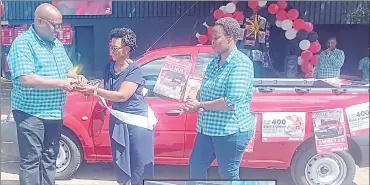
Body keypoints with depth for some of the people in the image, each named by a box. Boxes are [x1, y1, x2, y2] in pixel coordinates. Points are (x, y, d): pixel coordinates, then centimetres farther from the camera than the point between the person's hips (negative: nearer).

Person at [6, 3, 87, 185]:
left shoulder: (57, 44, 11)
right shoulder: (23, 43, -13)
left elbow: (68, 69, 19)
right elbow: (26, 79, -24)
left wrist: (77, 77, -4)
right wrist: (60, 83, -22)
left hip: (55, 113, 8)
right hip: (30, 113, -8)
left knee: (49, 158, 16)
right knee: (31, 161, -1)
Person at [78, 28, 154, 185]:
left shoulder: (134, 70, -17)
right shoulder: (109, 67, 4)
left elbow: (122, 95, -26)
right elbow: (102, 89, 6)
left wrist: (94, 90, -27)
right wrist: (87, 87, -14)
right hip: (117, 120, 6)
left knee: (138, 164, 3)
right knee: (120, 162, 15)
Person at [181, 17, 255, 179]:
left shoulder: (241, 63, -17)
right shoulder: (215, 61, 8)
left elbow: (232, 101, -25)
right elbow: (203, 90, 15)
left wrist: (200, 105, -17)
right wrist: (194, 104, -7)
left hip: (231, 131, -8)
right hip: (208, 128, 8)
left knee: (228, 174, 7)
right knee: (196, 166, 16)